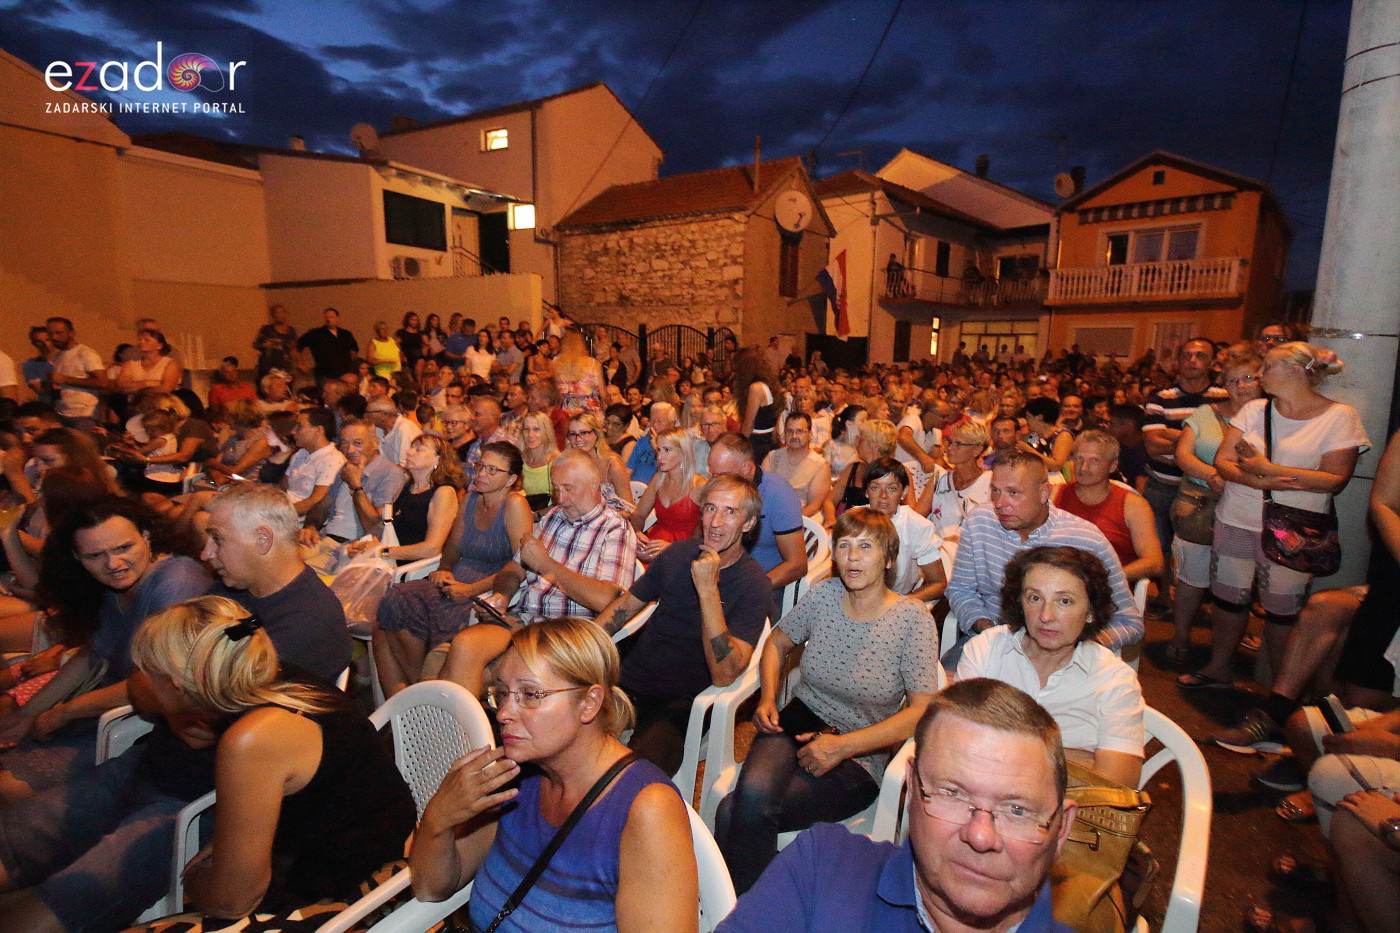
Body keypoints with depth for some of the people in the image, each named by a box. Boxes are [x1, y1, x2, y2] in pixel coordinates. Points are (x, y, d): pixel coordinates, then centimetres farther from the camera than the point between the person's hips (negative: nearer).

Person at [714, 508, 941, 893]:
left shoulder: (913, 619, -9)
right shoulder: (824, 594, 0)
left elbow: (922, 711, -12)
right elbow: (777, 642, 16)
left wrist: (842, 746, -18)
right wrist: (767, 699, -1)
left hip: (859, 760, -3)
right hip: (799, 722, 3)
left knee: (735, 811, -24)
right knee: (752, 792, -31)